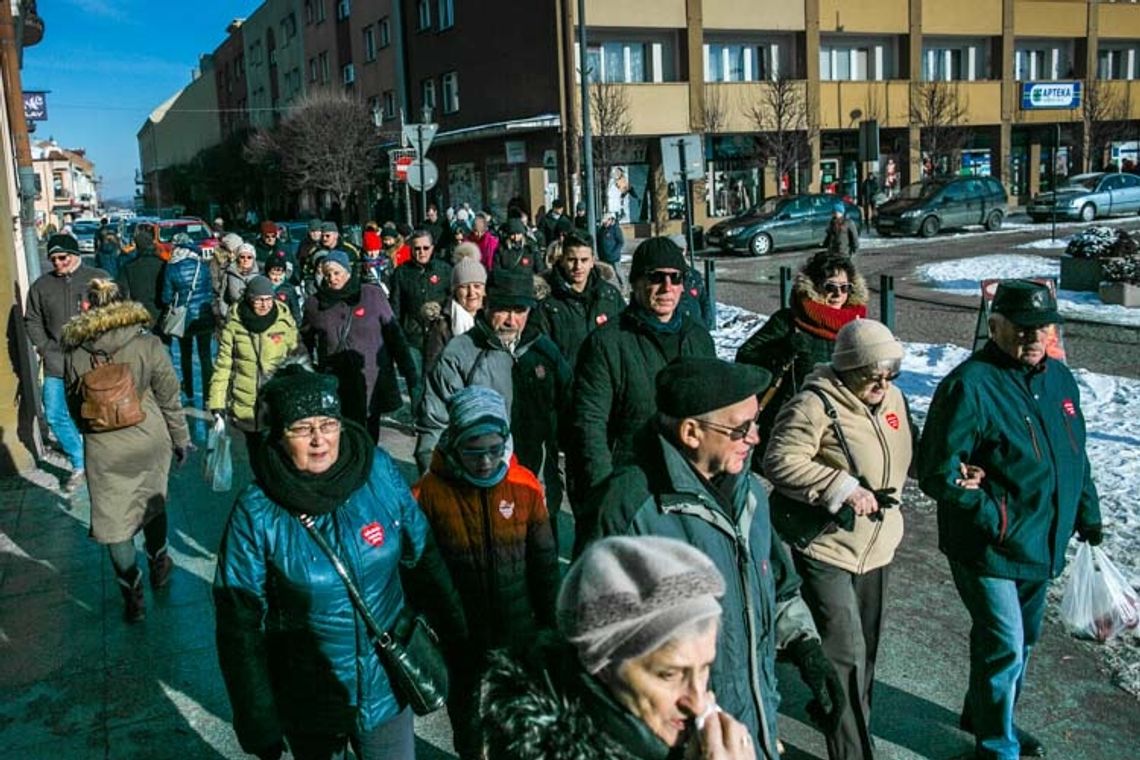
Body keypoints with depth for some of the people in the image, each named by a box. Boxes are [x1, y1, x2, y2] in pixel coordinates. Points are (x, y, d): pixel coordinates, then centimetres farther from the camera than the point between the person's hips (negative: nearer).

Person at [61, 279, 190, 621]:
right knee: (152, 504, 24)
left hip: (104, 452, -1)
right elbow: (169, 399, -6)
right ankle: (158, 565, 44)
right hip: (150, 442, 1)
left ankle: (133, 596, 14)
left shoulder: (75, 355, -8)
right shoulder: (149, 346, -12)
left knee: (114, 524, 9)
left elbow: (75, 406, 6)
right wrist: (181, 439, 7)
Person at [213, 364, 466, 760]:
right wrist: (259, 726, -9)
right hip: (308, 701, -1)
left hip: (387, 685, 1)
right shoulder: (256, 513, -18)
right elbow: (241, 624, -11)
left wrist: (456, 637, 7)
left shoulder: (380, 472, -13)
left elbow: (423, 559, 0)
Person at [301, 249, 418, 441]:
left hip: (372, 383, -1)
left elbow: (393, 333, 1)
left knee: (369, 439, 7)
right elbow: (305, 343, 14)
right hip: (334, 387, 1)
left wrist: (409, 372, 0)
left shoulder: (373, 295, -1)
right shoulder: (315, 303, 4)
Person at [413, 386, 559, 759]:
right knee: (468, 716, 22)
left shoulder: (526, 486, -11)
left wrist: (552, 626, 5)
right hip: (462, 641, -1)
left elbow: (545, 565, -2)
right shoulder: (430, 492, -17)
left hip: (520, 634, 2)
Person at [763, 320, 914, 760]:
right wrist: (843, 488, -29)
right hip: (826, 549, -8)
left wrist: (886, 499, 7)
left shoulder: (892, 398, 4)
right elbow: (780, 462, -27)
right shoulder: (816, 405, -21)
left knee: (865, 649, 21)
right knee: (846, 655, -8)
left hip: (875, 546, 8)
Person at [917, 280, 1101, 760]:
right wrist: (993, 517, -21)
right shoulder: (970, 386, -20)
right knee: (1004, 648, -1)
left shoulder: (1059, 378, 5)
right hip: (989, 551, -8)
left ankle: (986, 716, 43)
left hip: (1043, 545, 8)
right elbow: (937, 472, -21)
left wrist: (1087, 517, 18)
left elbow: (1075, 457, 18)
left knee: (1023, 640, 21)